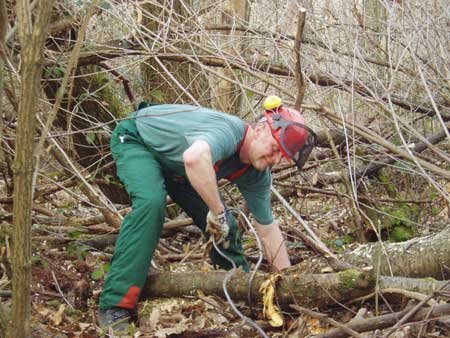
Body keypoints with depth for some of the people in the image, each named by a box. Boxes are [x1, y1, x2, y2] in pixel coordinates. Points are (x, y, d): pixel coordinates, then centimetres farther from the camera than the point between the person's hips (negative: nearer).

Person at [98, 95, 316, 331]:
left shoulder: (256, 175, -13)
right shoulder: (228, 132, -39)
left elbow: (268, 230, -3)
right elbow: (194, 158, -63)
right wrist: (218, 211, -50)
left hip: (171, 163, 7)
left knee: (224, 226, 0)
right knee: (152, 203, -33)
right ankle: (115, 306, -32)